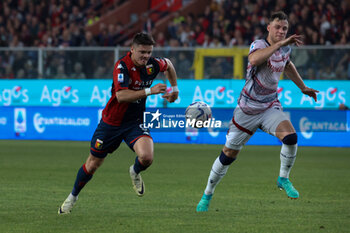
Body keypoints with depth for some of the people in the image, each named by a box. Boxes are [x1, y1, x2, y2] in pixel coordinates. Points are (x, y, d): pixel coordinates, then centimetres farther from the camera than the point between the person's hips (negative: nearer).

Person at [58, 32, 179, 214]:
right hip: (112, 122, -3)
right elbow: (121, 95, -36)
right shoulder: (122, 66, -24)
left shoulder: (153, 65, -8)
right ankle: (73, 196, 36)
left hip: (135, 123, 3)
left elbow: (168, 64, 17)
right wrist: (149, 91, -40)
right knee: (92, 165, 10)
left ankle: (135, 172, 12)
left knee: (146, 157, -25)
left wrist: (174, 88, 17)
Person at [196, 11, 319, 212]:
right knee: (228, 155, 4)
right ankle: (207, 195, 23)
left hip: (270, 107, 4)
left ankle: (284, 179, -2)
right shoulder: (259, 45, -19)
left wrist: (303, 87, 32)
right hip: (248, 109, -4)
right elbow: (254, 60, -45)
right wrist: (279, 44, -47)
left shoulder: (286, 48, 2)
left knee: (290, 137, -24)